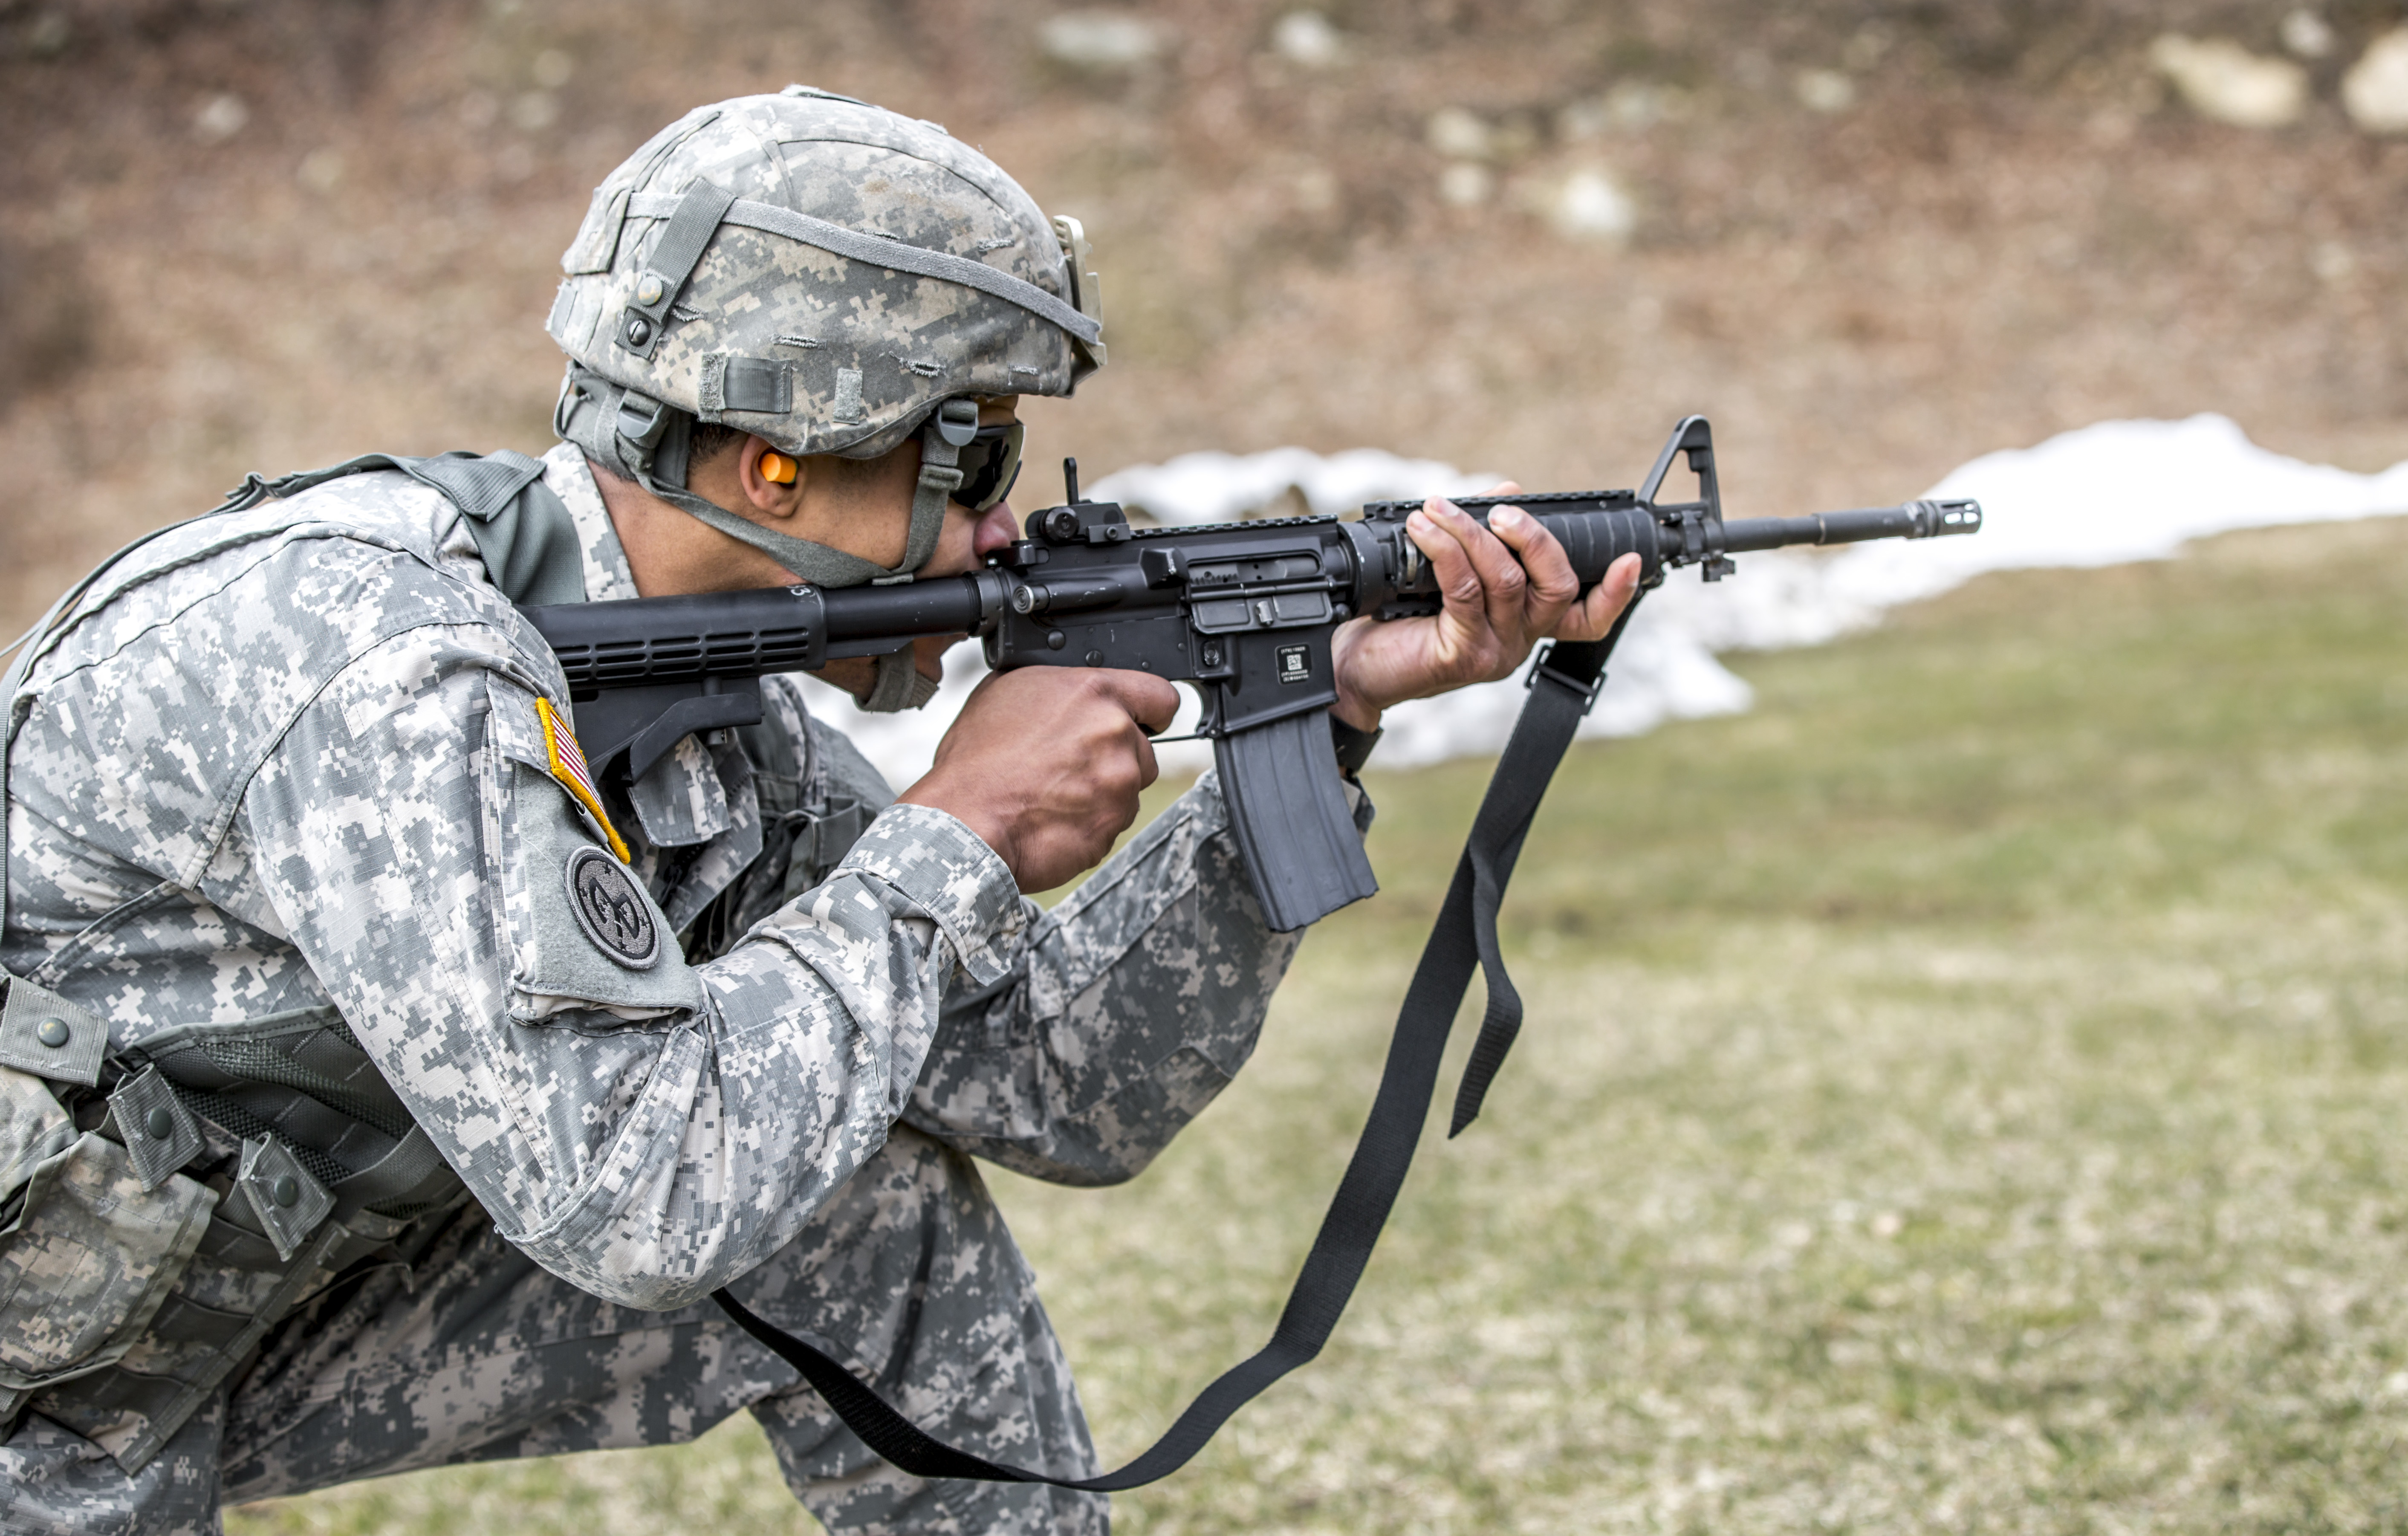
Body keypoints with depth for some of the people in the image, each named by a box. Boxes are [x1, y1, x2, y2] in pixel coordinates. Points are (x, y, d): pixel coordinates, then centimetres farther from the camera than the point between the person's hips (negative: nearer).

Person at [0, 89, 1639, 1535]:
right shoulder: (379, 664, -28)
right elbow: (642, 1188, -33)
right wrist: (959, 835, -22)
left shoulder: (706, 702, -3)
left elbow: (1061, 1085, 0)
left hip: (263, 1319, 7)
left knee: (893, 1209, -1)